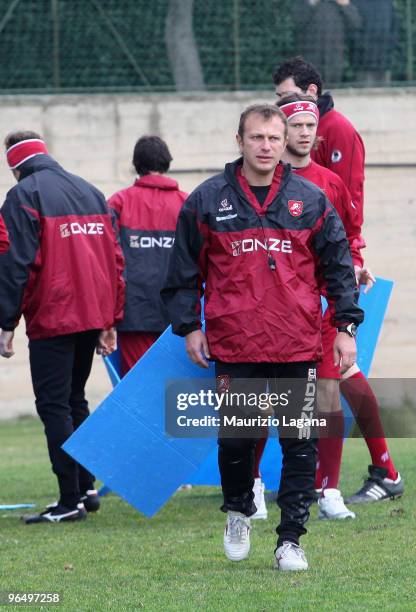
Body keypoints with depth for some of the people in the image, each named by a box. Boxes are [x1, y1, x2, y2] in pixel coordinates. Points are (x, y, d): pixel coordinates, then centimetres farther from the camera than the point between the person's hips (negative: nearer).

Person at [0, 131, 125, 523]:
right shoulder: (90, 193, 15)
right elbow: (114, 258, 15)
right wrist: (110, 321, 18)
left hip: (51, 318, -7)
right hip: (93, 316, 7)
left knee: (54, 405, -4)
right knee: (75, 400, 19)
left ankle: (70, 500, -8)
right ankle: (86, 488, 18)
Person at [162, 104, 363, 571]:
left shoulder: (311, 200, 5)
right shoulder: (207, 201, 3)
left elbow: (338, 267, 9)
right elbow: (185, 271, 8)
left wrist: (346, 326, 4)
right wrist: (189, 326, 3)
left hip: (297, 347, 1)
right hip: (233, 346, 0)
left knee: (300, 445, 0)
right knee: (235, 440, 5)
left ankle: (290, 540, 7)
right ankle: (238, 511, 32)